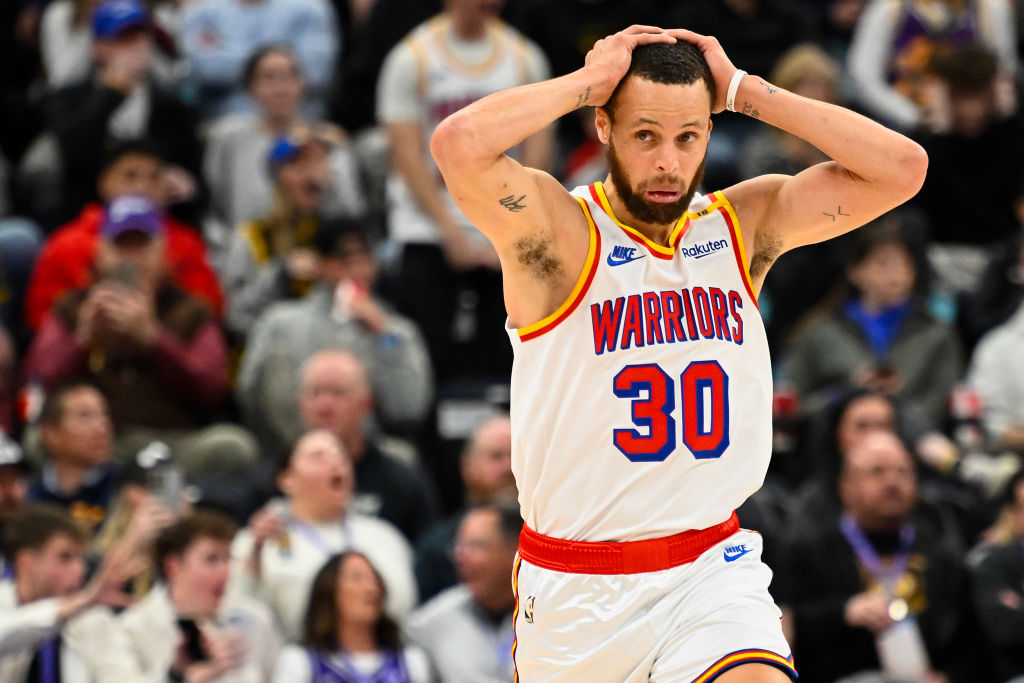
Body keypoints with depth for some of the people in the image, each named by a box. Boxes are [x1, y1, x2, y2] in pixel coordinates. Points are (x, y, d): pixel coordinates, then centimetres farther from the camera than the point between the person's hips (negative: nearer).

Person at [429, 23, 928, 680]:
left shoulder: (747, 223, 4)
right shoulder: (557, 229, -9)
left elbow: (901, 168, -4)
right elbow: (458, 145, -29)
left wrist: (744, 91, -5)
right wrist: (590, 81, -15)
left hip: (713, 570, 2)